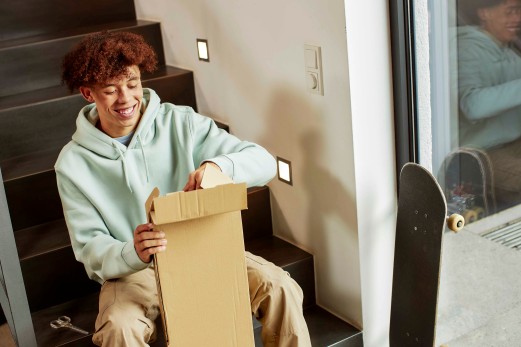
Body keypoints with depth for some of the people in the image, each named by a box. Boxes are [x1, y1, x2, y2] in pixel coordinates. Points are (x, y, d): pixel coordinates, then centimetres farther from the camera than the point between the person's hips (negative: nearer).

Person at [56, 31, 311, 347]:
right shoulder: (73, 163, -5)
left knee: (281, 289, -22)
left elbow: (264, 162, -10)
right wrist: (132, 253, -32)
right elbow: (90, 249, -8)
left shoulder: (181, 123, -5)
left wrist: (217, 164, -33)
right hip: (132, 270, -1)